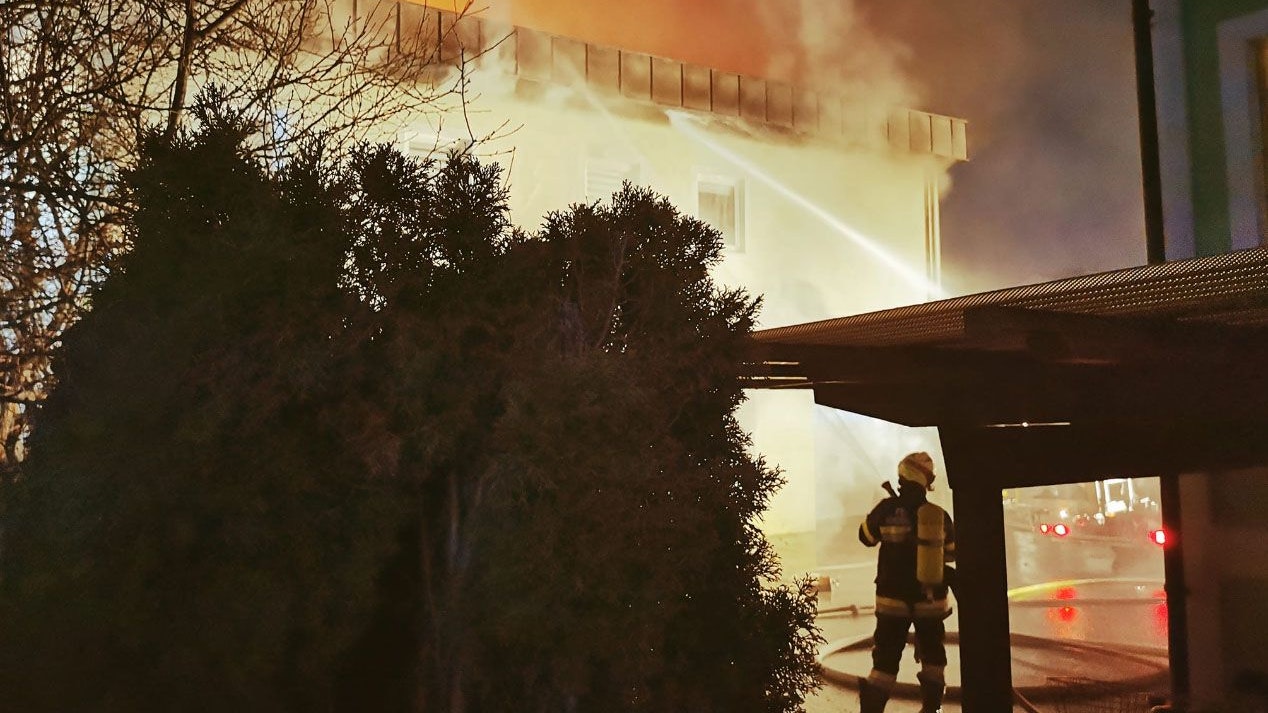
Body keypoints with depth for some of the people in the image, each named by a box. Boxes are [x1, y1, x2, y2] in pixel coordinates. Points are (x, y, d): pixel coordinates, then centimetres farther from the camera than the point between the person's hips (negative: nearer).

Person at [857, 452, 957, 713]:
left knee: (885, 659, 2)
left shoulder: (888, 510, -12)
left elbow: (866, 536, 4)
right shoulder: (940, 515, -5)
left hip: (893, 599, -1)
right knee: (933, 657, 19)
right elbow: (951, 554, 10)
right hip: (931, 600, 1)